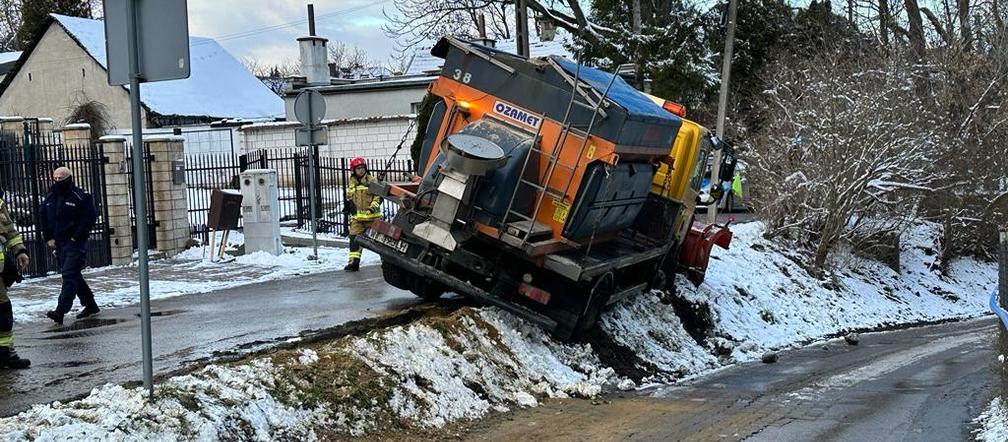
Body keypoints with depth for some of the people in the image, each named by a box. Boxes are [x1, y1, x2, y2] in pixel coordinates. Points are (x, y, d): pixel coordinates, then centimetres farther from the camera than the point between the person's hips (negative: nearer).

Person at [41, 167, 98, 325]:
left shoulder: (80, 196, -9)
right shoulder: (50, 197, 11)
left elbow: (90, 218, -12)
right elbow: (44, 218, 19)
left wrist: (76, 237, -14)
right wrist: (48, 238, 9)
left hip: (75, 243, -8)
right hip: (59, 244, 8)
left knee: (69, 275, -15)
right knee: (74, 276, 14)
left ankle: (61, 311, -23)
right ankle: (90, 305, 26)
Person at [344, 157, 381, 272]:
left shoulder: (371, 180, -5)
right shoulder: (351, 183, 10)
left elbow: (379, 195, -6)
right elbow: (349, 197, 22)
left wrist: (373, 206, -18)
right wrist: (349, 204, 4)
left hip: (372, 216, -3)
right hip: (357, 217, 3)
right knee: (355, 238, -7)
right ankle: (353, 262, -5)